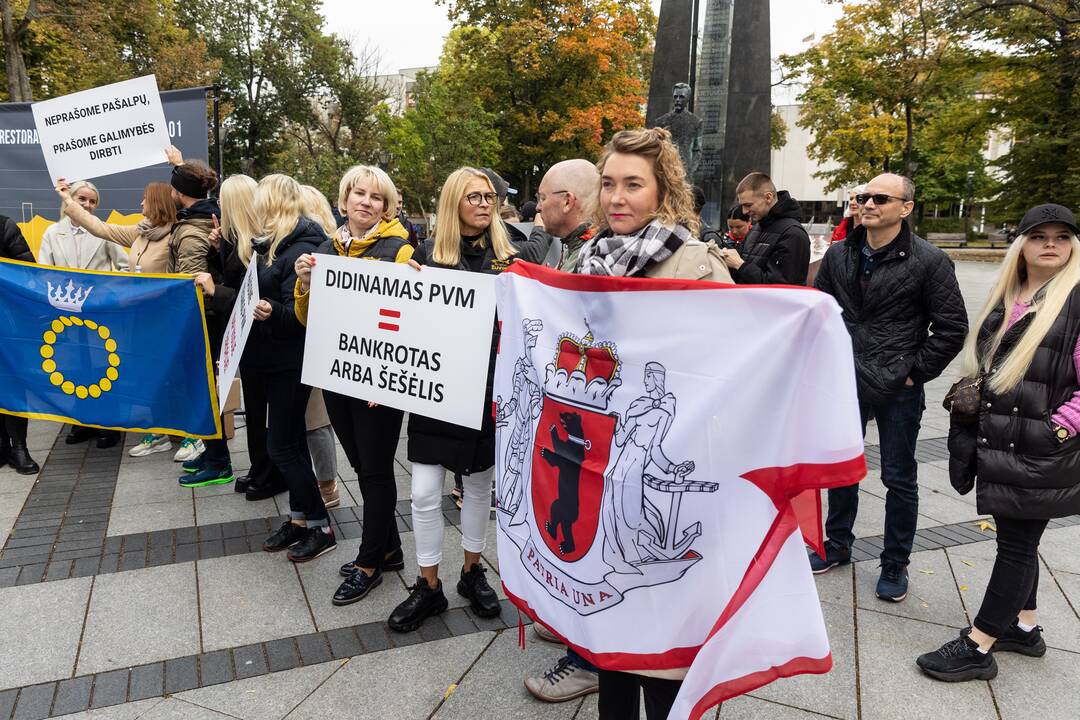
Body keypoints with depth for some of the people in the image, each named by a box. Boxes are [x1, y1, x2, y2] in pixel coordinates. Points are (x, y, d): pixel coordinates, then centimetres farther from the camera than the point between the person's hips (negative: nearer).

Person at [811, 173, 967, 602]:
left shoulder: (929, 262, -9)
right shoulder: (839, 255, 3)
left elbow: (952, 328, -7)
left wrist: (916, 372, -10)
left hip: (898, 390, -4)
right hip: (845, 382, 4)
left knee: (899, 479, 8)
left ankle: (895, 565, 25)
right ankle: (838, 545, 35)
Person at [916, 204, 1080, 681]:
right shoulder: (1004, 299, 12)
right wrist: (969, 426, 12)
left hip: (1039, 453, -7)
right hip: (999, 444, 7)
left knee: (1017, 543, 3)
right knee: (1016, 537, 18)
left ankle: (978, 647, 11)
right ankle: (1024, 627, 34)